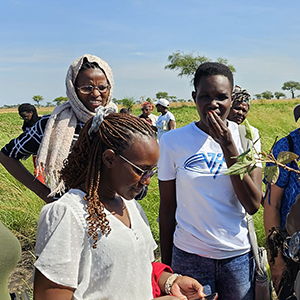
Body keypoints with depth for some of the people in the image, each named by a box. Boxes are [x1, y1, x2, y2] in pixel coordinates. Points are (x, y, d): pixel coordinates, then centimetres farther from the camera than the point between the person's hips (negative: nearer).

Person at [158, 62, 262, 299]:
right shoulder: (172, 141, -7)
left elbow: (253, 205, -12)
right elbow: (167, 208, 1)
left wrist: (227, 144, -19)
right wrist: (166, 264, 5)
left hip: (238, 255, 1)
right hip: (189, 256, -1)